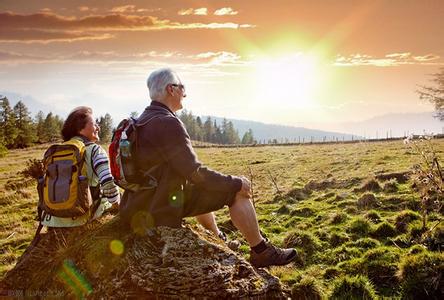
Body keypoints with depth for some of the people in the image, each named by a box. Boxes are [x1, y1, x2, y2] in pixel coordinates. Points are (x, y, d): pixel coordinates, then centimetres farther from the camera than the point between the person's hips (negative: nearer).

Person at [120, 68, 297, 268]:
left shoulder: (142, 121, 11)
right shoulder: (168, 123, -21)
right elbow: (195, 173, -23)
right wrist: (237, 183, -11)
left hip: (140, 205, 10)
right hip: (162, 210, -10)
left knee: (202, 189, 32)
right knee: (237, 191, -6)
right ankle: (261, 252, 6)